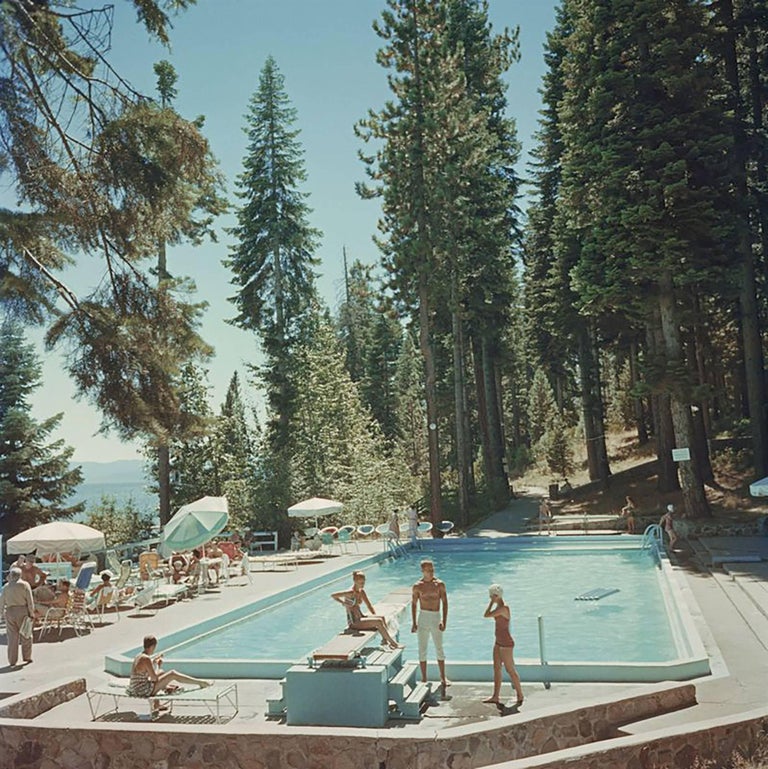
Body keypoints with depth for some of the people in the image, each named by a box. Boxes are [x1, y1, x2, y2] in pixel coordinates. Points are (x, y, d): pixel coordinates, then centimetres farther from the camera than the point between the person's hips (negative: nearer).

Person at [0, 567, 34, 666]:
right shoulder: (25, 585, -4)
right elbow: (30, 601, -7)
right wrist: (32, 614, -2)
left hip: (10, 611, 2)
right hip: (23, 611, -2)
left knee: (12, 636, 7)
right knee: (26, 635, 12)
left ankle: (12, 661, 9)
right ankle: (27, 657, 20)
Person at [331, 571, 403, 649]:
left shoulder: (361, 592, 8)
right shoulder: (351, 592, -17)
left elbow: (369, 605, 16)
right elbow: (333, 595, -21)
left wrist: (375, 617, 6)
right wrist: (343, 603, -17)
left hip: (360, 617, 8)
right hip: (353, 622, -8)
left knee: (382, 618, -7)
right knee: (379, 622, -18)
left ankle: (385, 641, -9)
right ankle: (393, 643, -11)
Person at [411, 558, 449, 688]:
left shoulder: (440, 584, -2)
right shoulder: (417, 586, -3)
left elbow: (445, 603, 0)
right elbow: (414, 604, 4)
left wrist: (444, 621, -6)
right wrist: (414, 623, 1)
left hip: (436, 617, 0)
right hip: (423, 618, 0)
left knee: (439, 648, 8)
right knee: (422, 649, 6)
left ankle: (443, 677, 20)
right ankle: (424, 678, 16)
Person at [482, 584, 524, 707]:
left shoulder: (503, 608, -24)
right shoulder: (499, 606, 6)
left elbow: (486, 615, -27)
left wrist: (492, 602, -18)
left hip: (506, 644, -10)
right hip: (499, 642, 10)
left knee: (510, 670, 2)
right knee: (496, 669, 13)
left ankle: (520, 696, 17)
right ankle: (495, 697, 20)